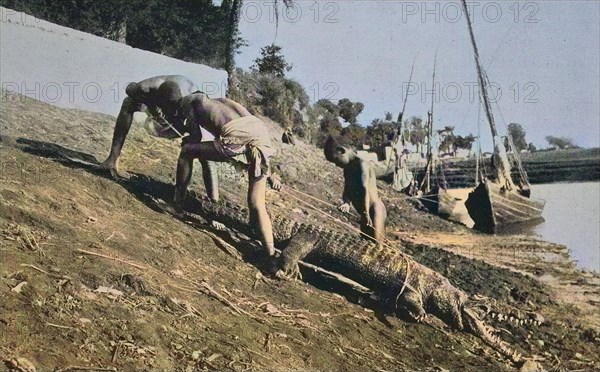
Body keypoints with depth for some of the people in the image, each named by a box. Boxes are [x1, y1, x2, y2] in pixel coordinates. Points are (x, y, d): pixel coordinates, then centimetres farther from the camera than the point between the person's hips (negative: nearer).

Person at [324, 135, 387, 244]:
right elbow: (348, 190, 7)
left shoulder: (362, 164, -17)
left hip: (374, 211, -10)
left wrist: (366, 213, -34)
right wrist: (346, 203, -15)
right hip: (366, 213, 10)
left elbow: (365, 189, -28)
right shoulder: (347, 168, 11)